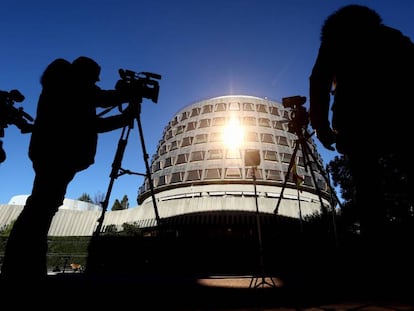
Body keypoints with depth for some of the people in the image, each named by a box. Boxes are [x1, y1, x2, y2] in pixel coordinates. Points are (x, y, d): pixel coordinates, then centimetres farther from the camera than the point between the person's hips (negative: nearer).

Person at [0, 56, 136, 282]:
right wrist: (130, 94, 6)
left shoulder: (65, 90, 31)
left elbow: (94, 124, 27)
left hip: (59, 154, 9)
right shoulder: (66, 83, 7)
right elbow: (101, 99, -9)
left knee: (42, 207, 4)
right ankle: (20, 271, -14)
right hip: (57, 153, -9)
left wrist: (125, 117, 26)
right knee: (41, 207, -14)